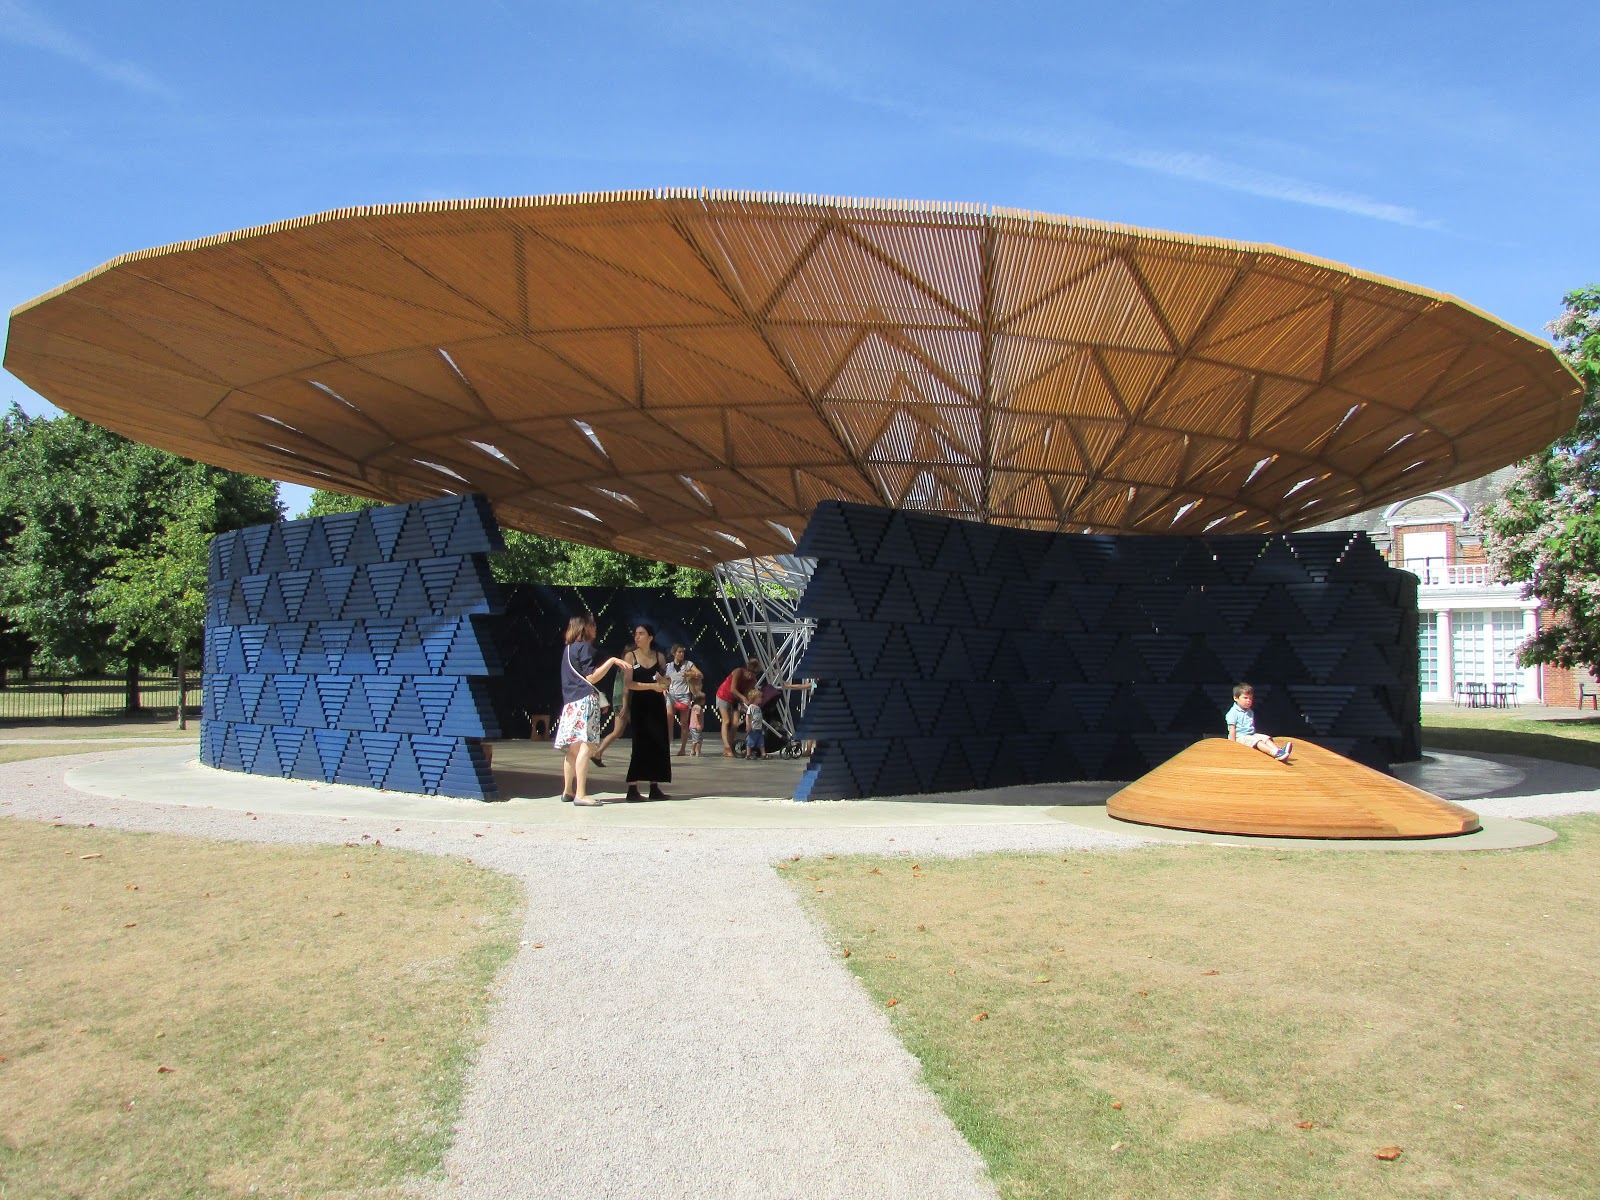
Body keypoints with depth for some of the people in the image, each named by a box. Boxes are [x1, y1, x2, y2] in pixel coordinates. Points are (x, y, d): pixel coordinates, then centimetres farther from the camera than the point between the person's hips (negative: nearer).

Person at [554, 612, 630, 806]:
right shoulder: (584, 647, -8)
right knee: (586, 746, -13)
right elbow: (591, 677, -13)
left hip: (571, 702, 10)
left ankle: (568, 790, 20)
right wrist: (612, 661, -12)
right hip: (585, 700, -9)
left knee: (573, 748, 14)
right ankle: (580, 795, -18)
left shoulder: (568, 648, 18)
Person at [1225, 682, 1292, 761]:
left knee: (1266, 738, -17)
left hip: (1252, 735, 8)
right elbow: (1232, 729, -12)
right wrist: (1233, 744, -17)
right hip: (1240, 737, -8)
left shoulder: (1250, 712, 19)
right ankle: (1276, 753, -53)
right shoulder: (1233, 713, -8)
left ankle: (1279, 751, -44)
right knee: (1257, 741, -30)